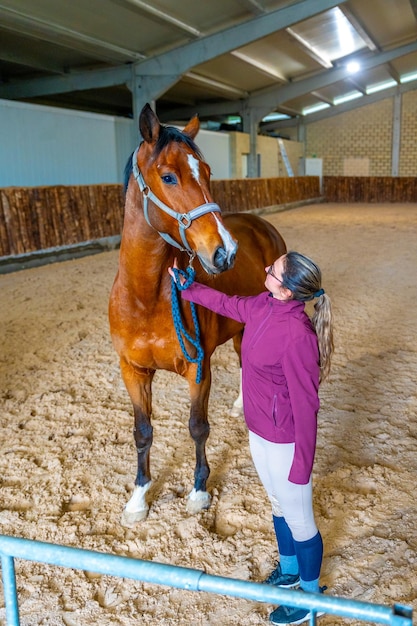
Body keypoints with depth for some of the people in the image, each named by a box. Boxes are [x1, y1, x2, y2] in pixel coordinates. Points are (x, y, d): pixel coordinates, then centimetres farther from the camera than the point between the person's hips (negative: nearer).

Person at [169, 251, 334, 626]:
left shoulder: (298, 335, -32)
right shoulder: (264, 306, -8)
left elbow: (305, 404, -25)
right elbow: (228, 304, 14)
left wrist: (303, 463, -18)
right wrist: (187, 288, 20)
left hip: (283, 441, -8)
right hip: (259, 430, 9)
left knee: (298, 520, 15)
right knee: (279, 506, 28)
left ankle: (310, 593, 40)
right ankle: (289, 571, 54)